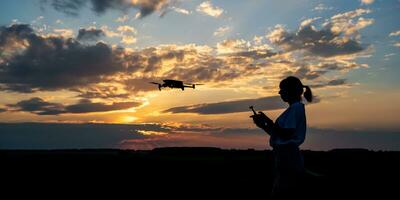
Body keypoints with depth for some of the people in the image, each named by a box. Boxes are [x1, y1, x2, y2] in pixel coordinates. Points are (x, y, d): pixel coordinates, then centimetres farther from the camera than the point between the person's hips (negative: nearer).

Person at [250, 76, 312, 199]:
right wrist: (263, 125, 9)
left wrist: (267, 121, -12)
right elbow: (278, 134, 19)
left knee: (281, 195, -4)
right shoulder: (293, 108, 18)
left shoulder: (296, 108, -12)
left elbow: (285, 134, -20)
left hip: (288, 157, -10)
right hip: (285, 156, 10)